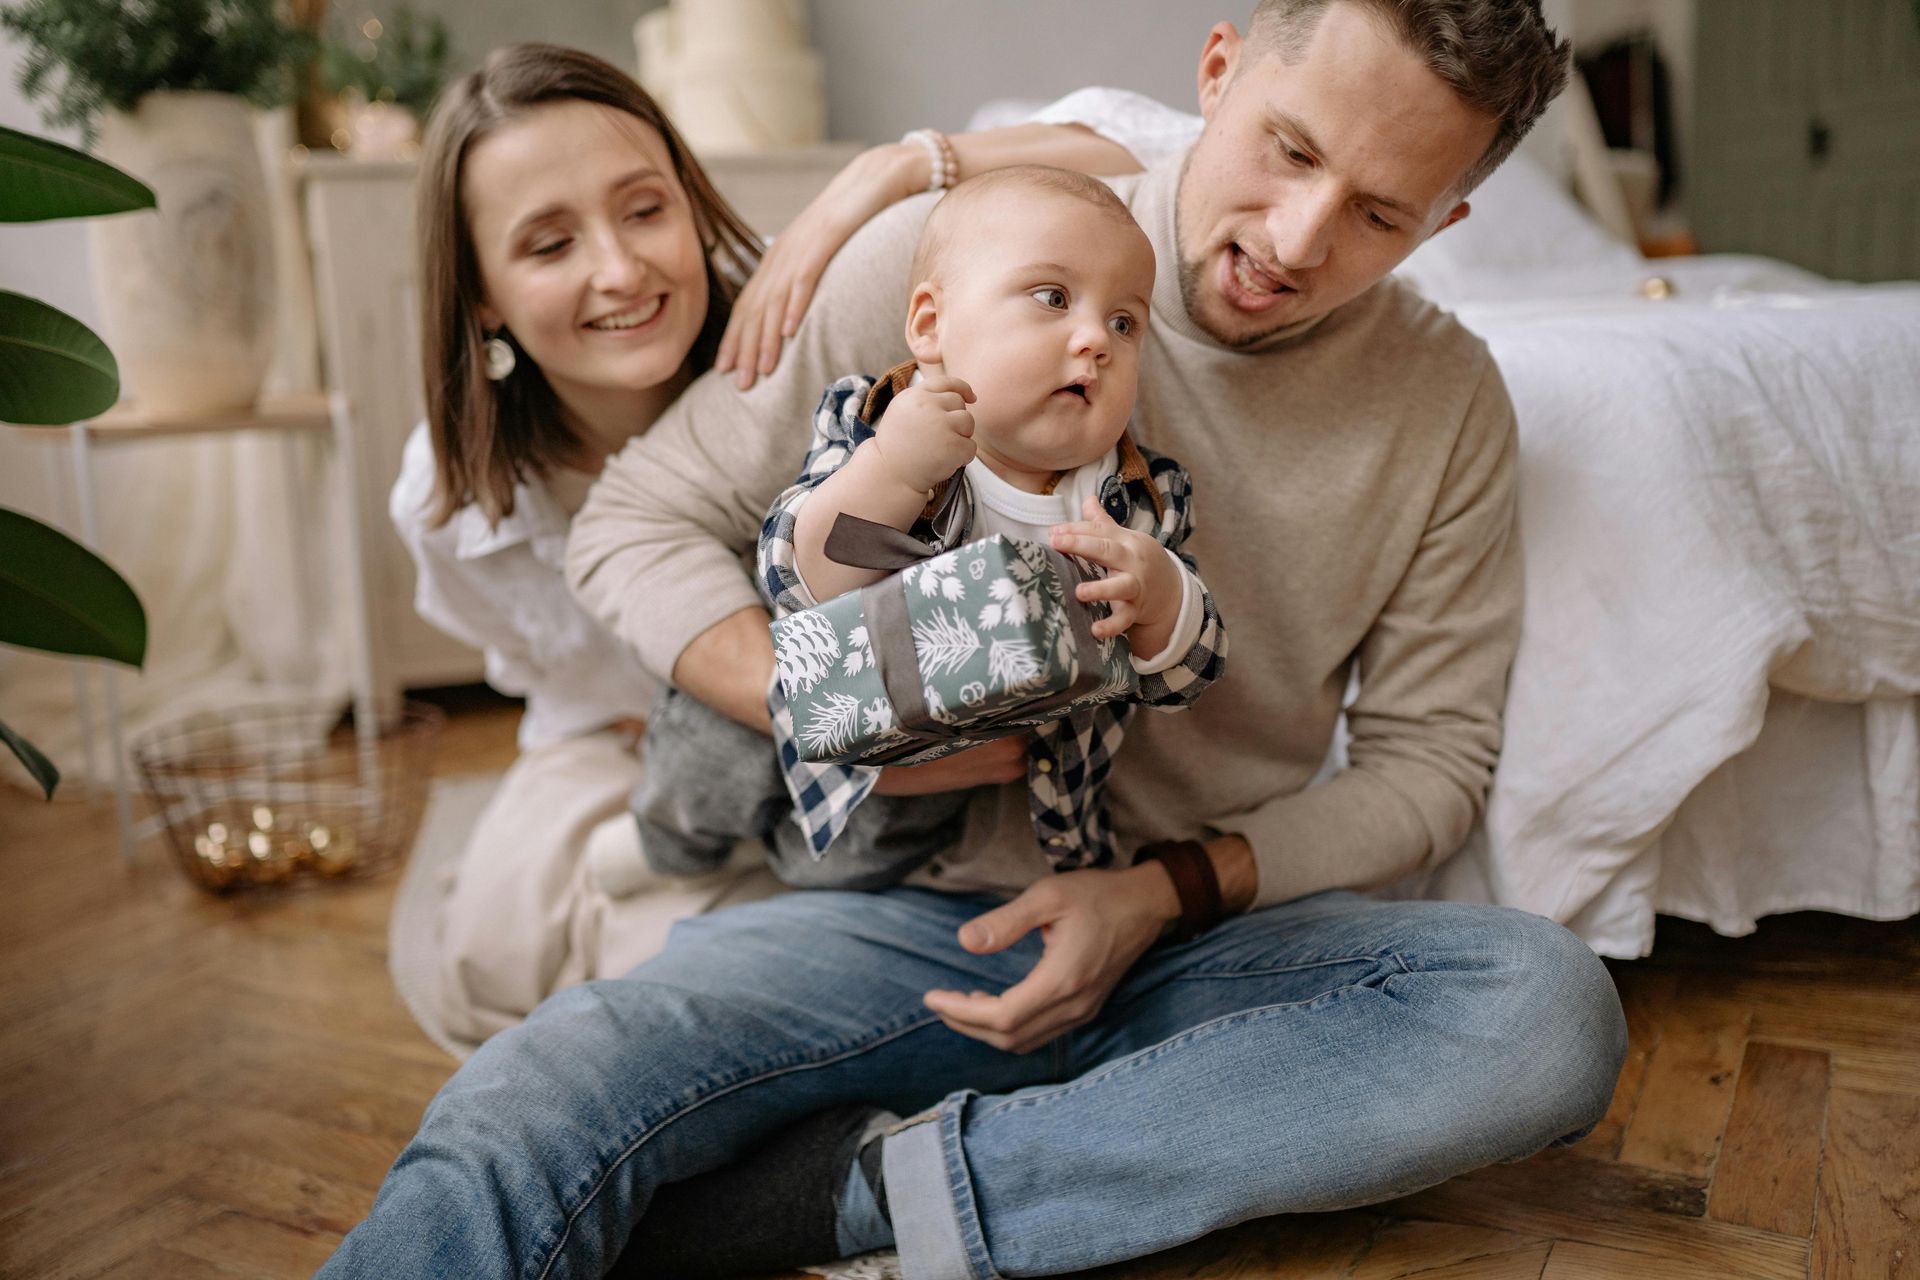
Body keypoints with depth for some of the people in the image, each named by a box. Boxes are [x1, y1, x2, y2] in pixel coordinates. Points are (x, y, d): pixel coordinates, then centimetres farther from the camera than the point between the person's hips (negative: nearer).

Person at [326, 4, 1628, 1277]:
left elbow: (1429, 757, 3)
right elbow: (641, 522, -4)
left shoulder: (1450, 405, -1)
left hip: (1205, 929, 4)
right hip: (903, 909, -3)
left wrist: (1169, 890, -12)